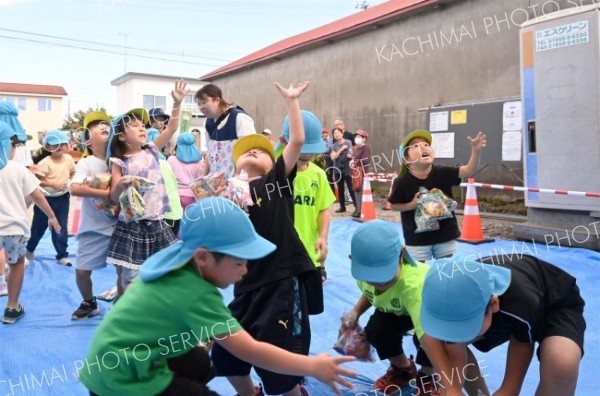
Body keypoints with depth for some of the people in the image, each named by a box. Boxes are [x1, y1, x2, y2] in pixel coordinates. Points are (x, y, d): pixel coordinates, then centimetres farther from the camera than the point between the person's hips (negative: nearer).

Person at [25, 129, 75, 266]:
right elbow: (37, 180, -17)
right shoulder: (45, 163, -18)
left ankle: (62, 255, 15)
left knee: (61, 227, 5)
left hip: (63, 198, 3)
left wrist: (69, 182, -5)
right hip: (46, 198, -3)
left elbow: (72, 173, 12)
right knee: (39, 226, 13)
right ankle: (29, 250, 38)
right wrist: (52, 184, -24)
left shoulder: (69, 159, -4)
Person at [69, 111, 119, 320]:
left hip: (120, 225, 2)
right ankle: (89, 303, 29)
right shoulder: (85, 163, -8)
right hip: (94, 227, -2)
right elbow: (75, 188, -25)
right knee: (82, 271, 1)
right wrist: (107, 193, -30)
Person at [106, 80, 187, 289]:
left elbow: (172, 128, 0)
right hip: (132, 226, -3)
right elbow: (114, 197, -4)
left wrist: (177, 103, -12)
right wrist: (120, 185, -25)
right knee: (131, 278, 1)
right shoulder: (119, 162, -3)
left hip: (156, 222, 4)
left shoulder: (151, 151, 6)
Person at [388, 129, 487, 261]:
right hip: (417, 240, -2)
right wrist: (411, 205, -21)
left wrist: (476, 150, -35)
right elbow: (393, 206, -4)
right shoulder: (402, 182, -15)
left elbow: (469, 170, -19)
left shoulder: (442, 173, -10)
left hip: (445, 236, 2)